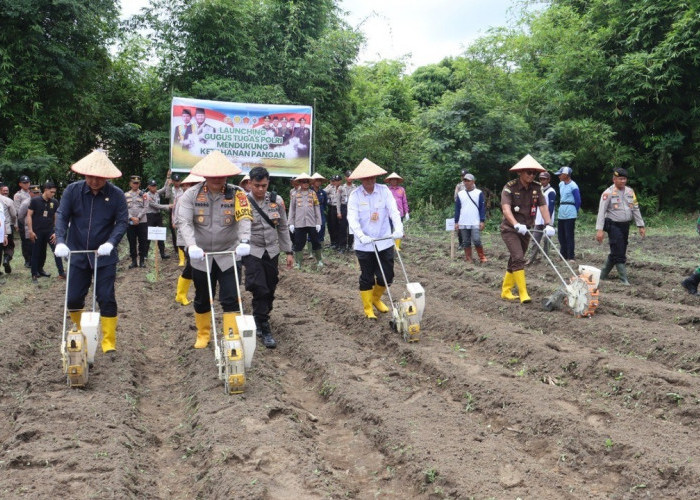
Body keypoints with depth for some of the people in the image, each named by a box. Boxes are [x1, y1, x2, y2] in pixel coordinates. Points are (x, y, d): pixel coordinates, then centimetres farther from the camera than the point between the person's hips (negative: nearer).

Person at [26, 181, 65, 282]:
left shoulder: (55, 202, 2)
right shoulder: (35, 201, -7)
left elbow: (56, 218, 6)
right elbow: (29, 215, -4)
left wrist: (56, 232, -2)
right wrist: (30, 231, -9)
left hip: (50, 231, 2)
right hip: (37, 231, -2)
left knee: (57, 251, -6)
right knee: (36, 253, 5)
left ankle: (61, 273, -1)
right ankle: (34, 274, 17)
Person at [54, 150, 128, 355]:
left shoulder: (116, 194, -10)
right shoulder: (73, 190, -5)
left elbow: (122, 221, -11)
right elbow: (62, 216, -6)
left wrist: (111, 242, -27)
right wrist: (61, 241, -22)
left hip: (104, 256, -2)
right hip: (77, 254, 2)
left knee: (106, 299, -3)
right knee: (73, 299, 7)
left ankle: (109, 343, 7)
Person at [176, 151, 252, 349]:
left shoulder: (236, 194, -7)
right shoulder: (191, 194, -7)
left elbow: (245, 219, -19)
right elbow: (184, 222, -17)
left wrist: (244, 240, -38)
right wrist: (191, 245, -35)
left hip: (228, 255, -1)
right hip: (201, 256, 1)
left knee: (231, 299, -6)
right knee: (202, 299, 15)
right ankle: (203, 335, 34)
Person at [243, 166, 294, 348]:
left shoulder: (276, 201, 1)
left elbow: (283, 228, 9)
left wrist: (289, 251, 8)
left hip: (272, 251, 4)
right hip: (252, 251, -4)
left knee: (270, 290, 9)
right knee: (260, 290, -12)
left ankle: (259, 320, 30)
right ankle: (264, 330, -3)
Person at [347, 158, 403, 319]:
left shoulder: (384, 190, -3)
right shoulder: (355, 195, -8)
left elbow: (393, 211, -11)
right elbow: (352, 218, -17)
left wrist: (398, 228, -28)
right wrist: (361, 236, -33)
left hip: (385, 242, 2)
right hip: (364, 245, -2)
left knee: (387, 276, 8)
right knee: (367, 278, 6)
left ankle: (376, 299, 36)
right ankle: (368, 308, 23)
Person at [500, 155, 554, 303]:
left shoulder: (536, 188, 1)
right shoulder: (510, 187, -14)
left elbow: (543, 207, -7)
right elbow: (506, 209, -27)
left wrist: (548, 224, -24)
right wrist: (516, 224, -42)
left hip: (526, 229, 6)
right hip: (510, 229, -6)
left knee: (515, 260, 12)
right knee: (518, 258, -18)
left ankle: (506, 291, 23)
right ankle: (523, 293, -17)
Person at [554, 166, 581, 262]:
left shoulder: (573, 186, -12)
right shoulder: (561, 184, 11)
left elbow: (578, 201, -8)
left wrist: (575, 212, 1)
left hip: (570, 215, -8)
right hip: (561, 214, 8)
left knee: (569, 236, -6)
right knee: (561, 235, 11)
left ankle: (571, 257, -1)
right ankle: (563, 255, 20)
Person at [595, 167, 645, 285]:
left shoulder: (630, 191, 9)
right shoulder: (608, 193, -9)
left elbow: (635, 209, 13)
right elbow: (601, 212, -13)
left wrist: (641, 226, 9)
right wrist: (599, 229, -20)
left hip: (625, 226, 6)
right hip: (613, 226, -6)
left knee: (616, 253, 12)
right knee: (619, 254, -11)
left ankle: (603, 275, 27)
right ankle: (624, 280, -7)